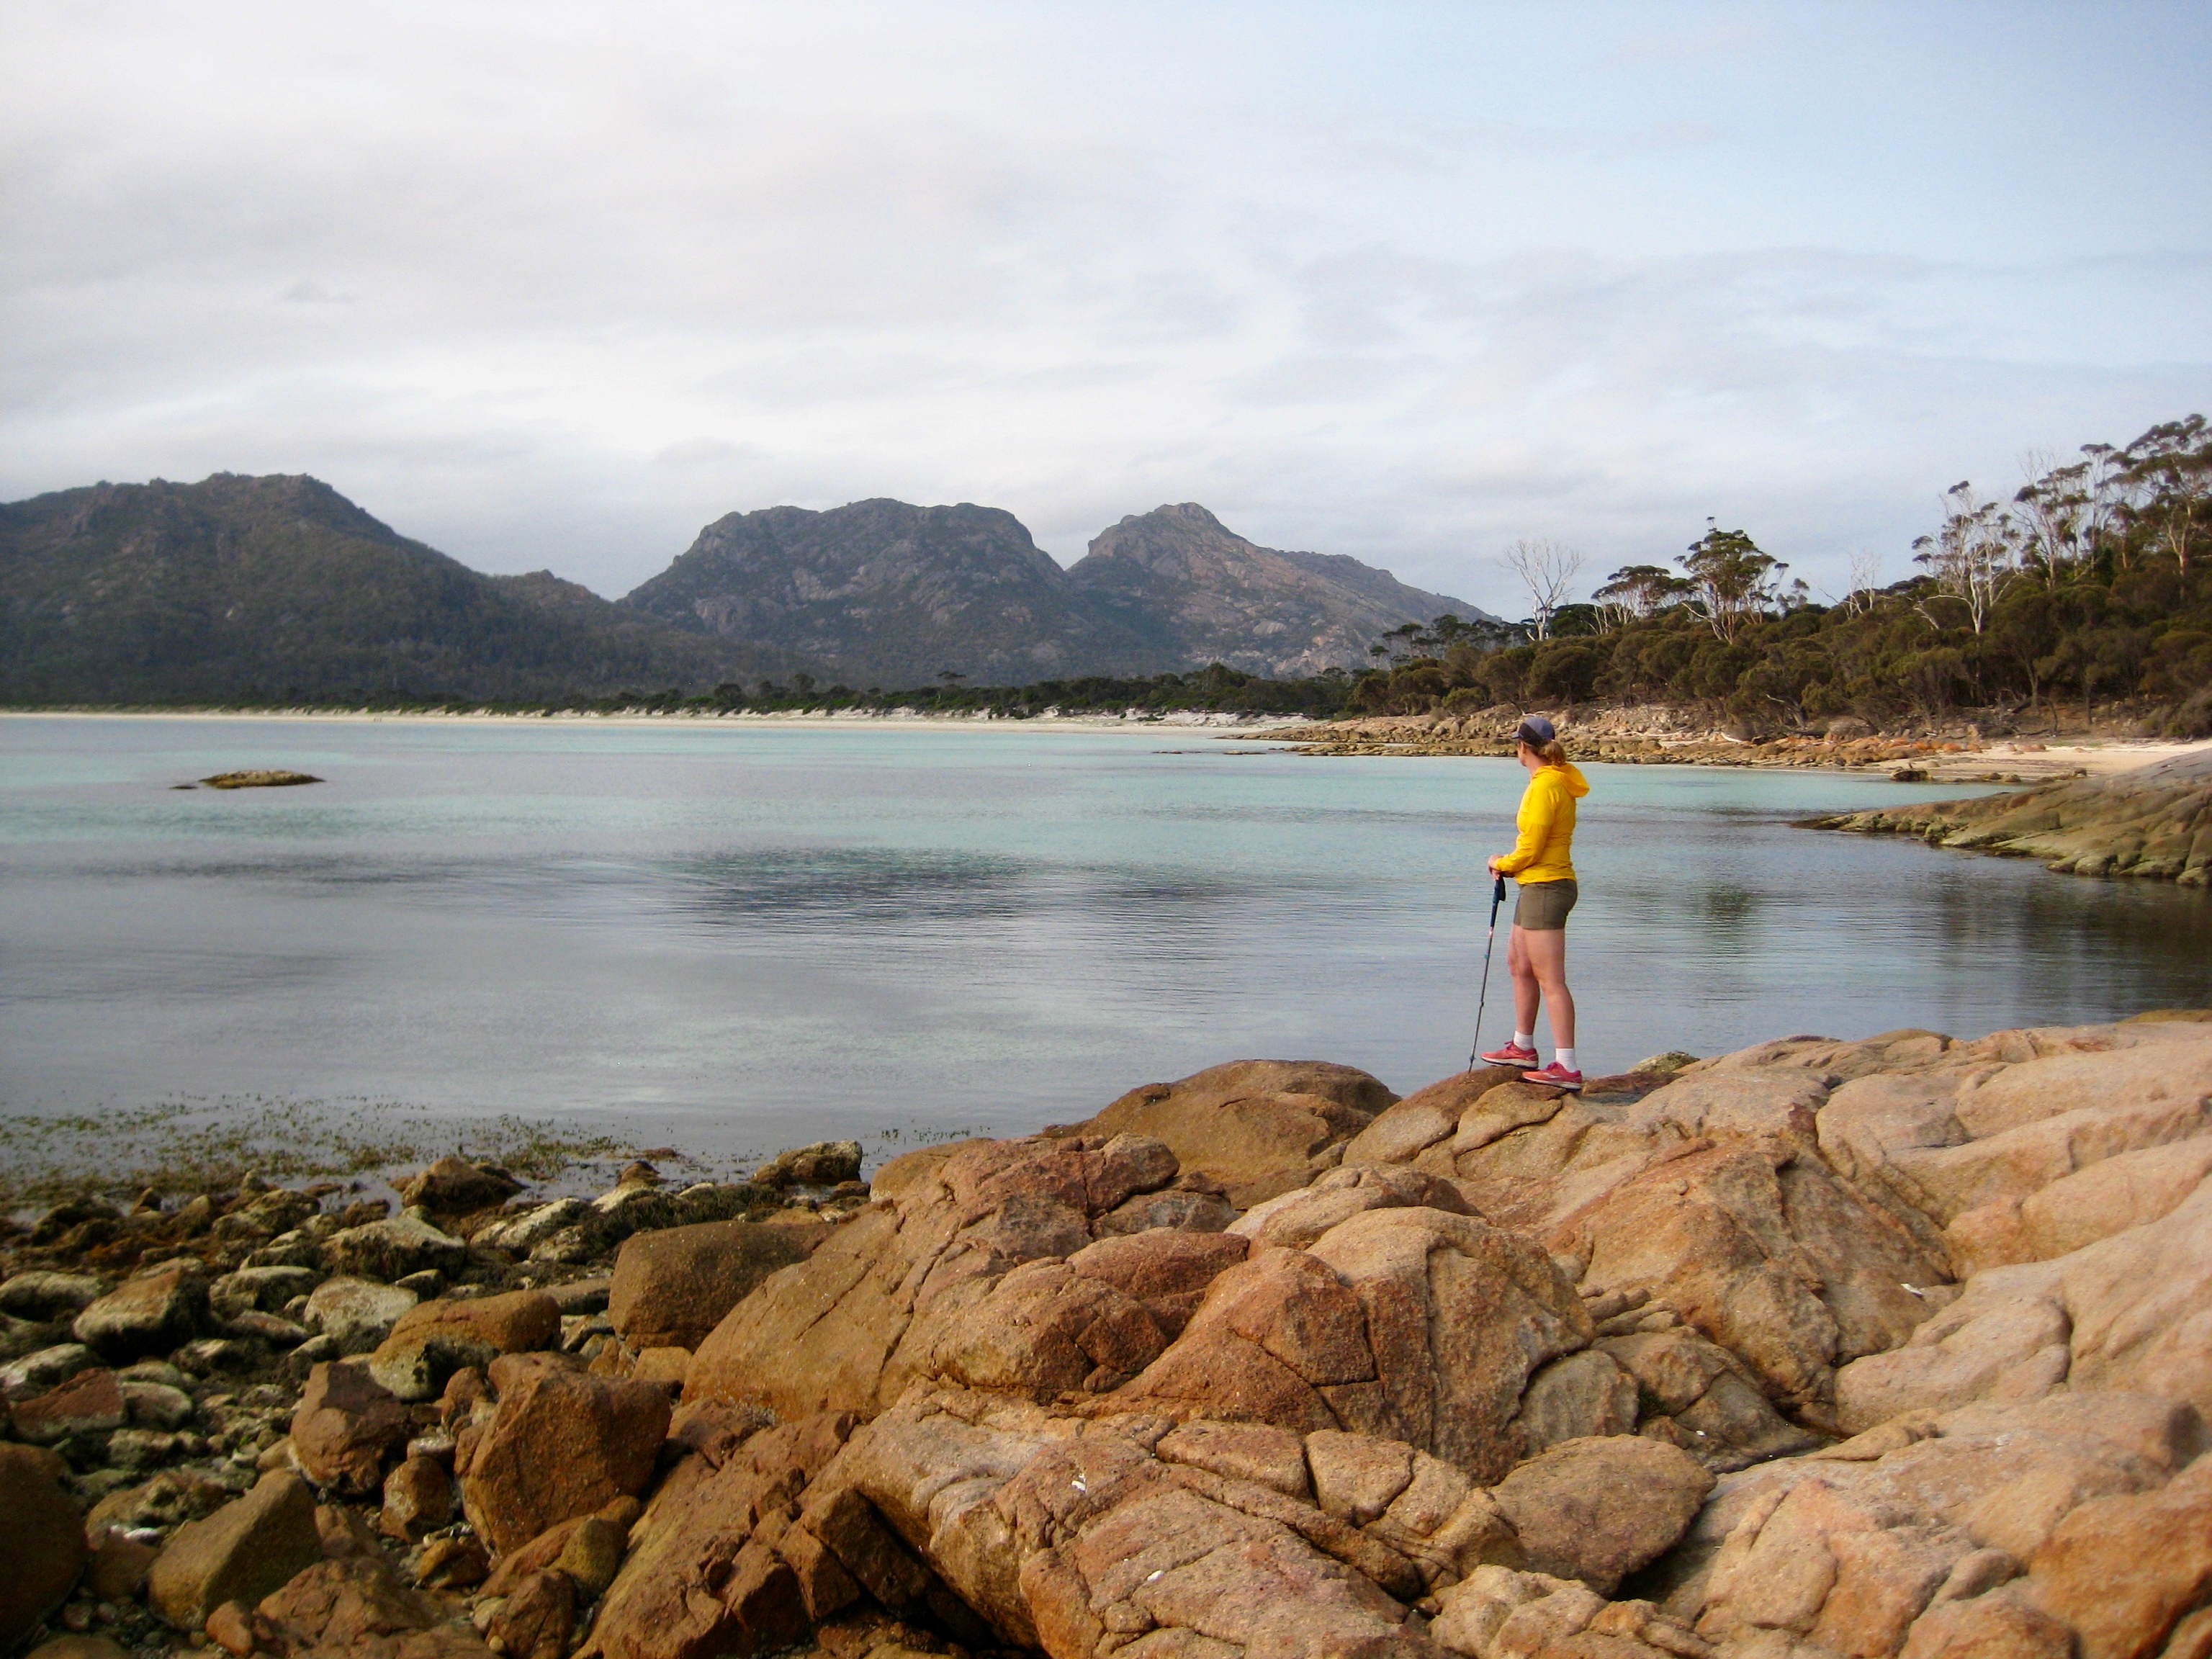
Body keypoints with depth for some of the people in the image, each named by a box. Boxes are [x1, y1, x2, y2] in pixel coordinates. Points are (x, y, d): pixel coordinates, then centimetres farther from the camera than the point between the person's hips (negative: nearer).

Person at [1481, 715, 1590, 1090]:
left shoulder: (1545, 786, -19)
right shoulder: (1559, 781, 12)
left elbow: (1530, 850, -19)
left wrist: (1501, 864, 1)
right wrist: (1508, 865, 6)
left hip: (1544, 888, -11)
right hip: (1538, 886, 11)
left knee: (1551, 980, -12)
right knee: (1519, 964, 22)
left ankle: (1567, 1067, -14)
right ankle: (1523, 1047, 34)